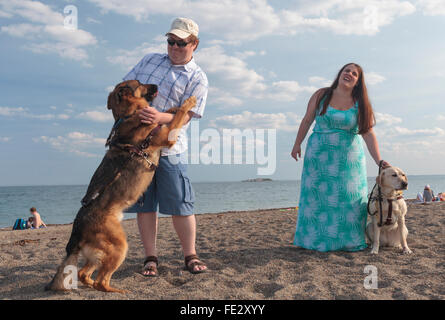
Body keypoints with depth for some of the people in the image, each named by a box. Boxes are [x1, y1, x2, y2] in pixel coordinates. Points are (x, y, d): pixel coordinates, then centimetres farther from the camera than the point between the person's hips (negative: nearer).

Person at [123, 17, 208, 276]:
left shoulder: (197, 78, -1)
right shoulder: (150, 60, 14)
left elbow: (185, 115, -11)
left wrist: (159, 117, -29)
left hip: (169, 147, -3)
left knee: (180, 204, -2)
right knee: (144, 204, 5)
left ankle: (191, 256, 13)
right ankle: (151, 257, 15)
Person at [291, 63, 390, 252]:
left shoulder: (360, 104, -2)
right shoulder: (321, 95, -1)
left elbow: (369, 134, -10)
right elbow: (307, 120, 7)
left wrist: (379, 161, -19)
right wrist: (297, 144, 6)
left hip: (349, 158, 1)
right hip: (319, 155, 0)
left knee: (349, 199, -1)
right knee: (317, 197, 3)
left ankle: (350, 241, 10)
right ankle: (315, 239, 14)